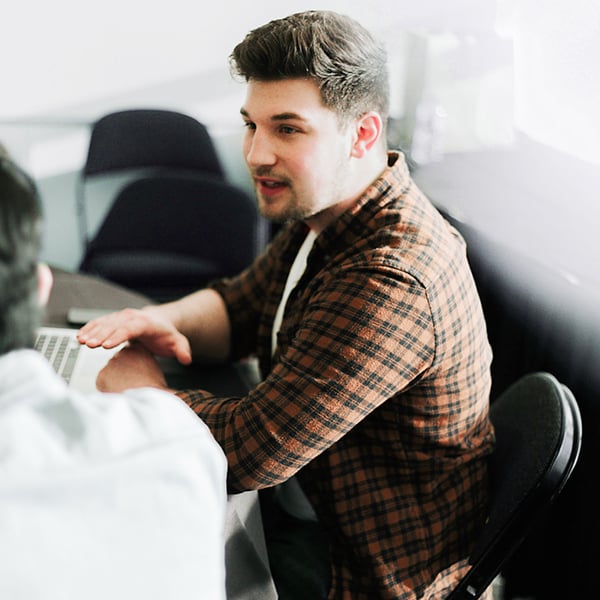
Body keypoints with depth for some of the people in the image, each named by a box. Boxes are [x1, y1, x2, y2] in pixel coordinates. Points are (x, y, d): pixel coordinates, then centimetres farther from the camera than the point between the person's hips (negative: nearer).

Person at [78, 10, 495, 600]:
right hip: (299, 497, 8)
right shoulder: (324, 212, -2)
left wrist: (140, 388, -14)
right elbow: (240, 306, 11)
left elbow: (250, 450, -32)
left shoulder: (389, 285, -35)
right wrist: (166, 321, -12)